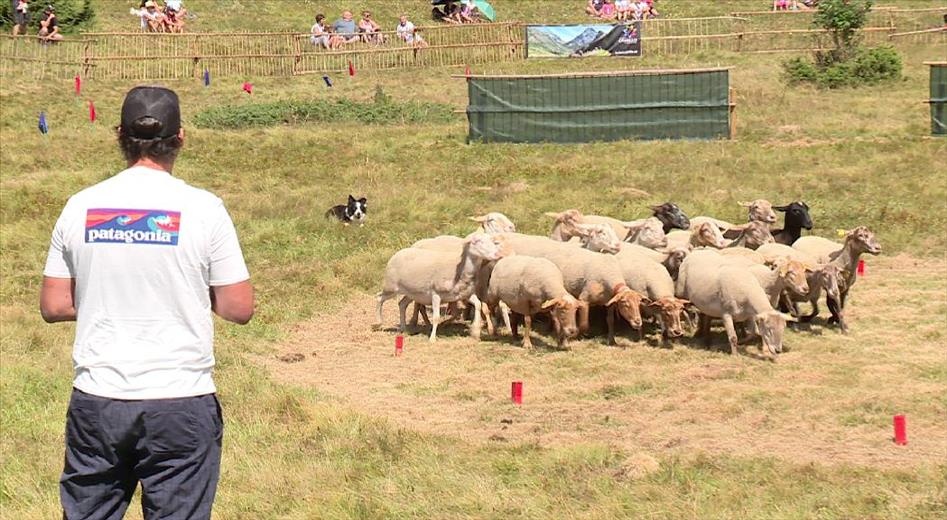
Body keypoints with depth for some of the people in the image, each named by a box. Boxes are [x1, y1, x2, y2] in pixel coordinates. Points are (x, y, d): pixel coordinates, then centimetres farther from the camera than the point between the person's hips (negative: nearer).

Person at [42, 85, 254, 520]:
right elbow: (239, 309, -5)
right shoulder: (202, 208, -7)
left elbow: (53, 306, 6)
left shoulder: (81, 206, 1)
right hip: (180, 401, -3)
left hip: (95, 401, 3)